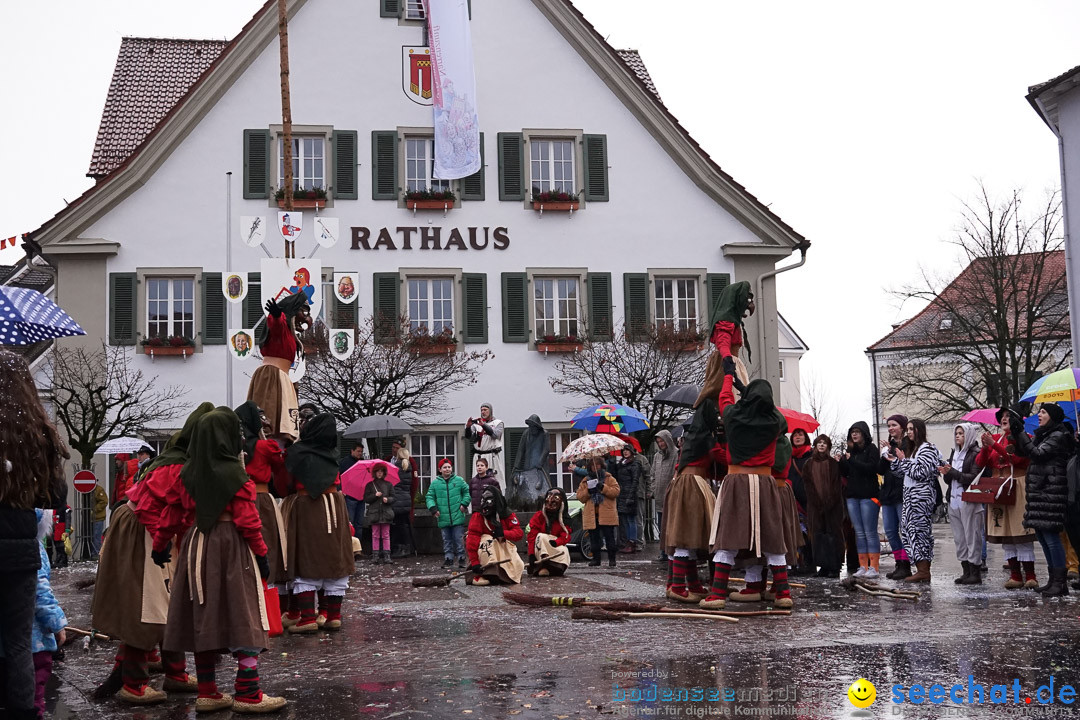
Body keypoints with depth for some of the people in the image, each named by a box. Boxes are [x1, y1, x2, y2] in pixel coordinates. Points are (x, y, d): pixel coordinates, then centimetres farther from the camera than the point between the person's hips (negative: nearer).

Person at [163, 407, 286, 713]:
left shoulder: (188, 473, 3)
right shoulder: (235, 473, -13)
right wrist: (261, 552, -6)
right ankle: (247, 695, 1)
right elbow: (247, 520, -13)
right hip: (233, 545, -6)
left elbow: (188, 506, 12)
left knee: (204, 619, 11)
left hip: (197, 543, 6)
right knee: (243, 618, 0)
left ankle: (207, 693, 17)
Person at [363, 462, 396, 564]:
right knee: (375, 535, 0)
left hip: (386, 513, 1)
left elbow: (393, 497, 9)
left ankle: (386, 556, 1)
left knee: (386, 535, 0)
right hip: (374, 513, 0)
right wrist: (375, 495, -11)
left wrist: (388, 499, -12)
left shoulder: (388, 484, 10)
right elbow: (366, 499, 3)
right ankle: (375, 555, 2)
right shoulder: (369, 485, 8)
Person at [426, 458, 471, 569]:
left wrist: (464, 504, 0)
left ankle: (461, 559, 8)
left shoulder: (459, 480, 3)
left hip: (458, 517, -1)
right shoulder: (435, 483, 4)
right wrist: (433, 508, -6)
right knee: (447, 540, 8)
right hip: (443, 518, 1)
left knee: (459, 539, 0)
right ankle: (448, 559, 16)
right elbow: (430, 497, 7)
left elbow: (467, 492, 11)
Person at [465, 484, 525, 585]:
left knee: (517, 567, -18)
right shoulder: (477, 517, -19)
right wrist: (474, 563, -34)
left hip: (504, 548, 3)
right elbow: (472, 541, -26)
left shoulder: (507, 515, -9)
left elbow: (519, 533, -16)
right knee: (488, 540, -35)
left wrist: (503, 533, -36)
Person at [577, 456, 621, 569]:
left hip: (607, 514, -2)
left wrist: (603, 488, -15)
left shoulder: (609, 478, 8)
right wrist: (588, 491, -10)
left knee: (609, 537, -4)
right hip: (591, 514, 3)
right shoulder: (585, 481, 14)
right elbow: (580, 497, 7)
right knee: (594, 538, 5)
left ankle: (612, 559, 1)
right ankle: (596, 558, 14)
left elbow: (616, 491, -5)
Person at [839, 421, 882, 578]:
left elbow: (871, 468, -17)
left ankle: (873, 567, -5)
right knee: (859, 533, 7)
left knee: (870, 532, -6)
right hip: (852, 496, 6)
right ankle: (863, 567, 9)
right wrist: (842, 461, -2)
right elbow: (845, 473, 16)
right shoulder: (851, 450, 15)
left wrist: (851, 460, -15)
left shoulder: (871, 449, -3)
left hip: (868, 496, -6)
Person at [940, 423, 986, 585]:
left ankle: (975, 573, -1)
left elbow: (974, 478, -16)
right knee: (959, 538, 9)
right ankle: (966, 571, 15)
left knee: (972, 537, -5)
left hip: (969, 501, -8)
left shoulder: (975, 454, -6)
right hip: (954, 500, 8)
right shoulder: (954, 453, 17)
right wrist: (946, 473, -4)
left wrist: (953, 472, -17)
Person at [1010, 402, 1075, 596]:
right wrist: (1016, 434, 1)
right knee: (1042, 535, 11)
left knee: (1051, 535, -10)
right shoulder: (1042, 435, 18)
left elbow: (1038, 454, -17)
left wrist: (1020, 433, -17)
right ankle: (1054, 580, 17)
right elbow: (1023, 452, 15)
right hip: (1038, 491, 9)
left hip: (1051, 491, -9)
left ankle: (1060, 582, -6)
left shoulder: (1058, 436, -8)